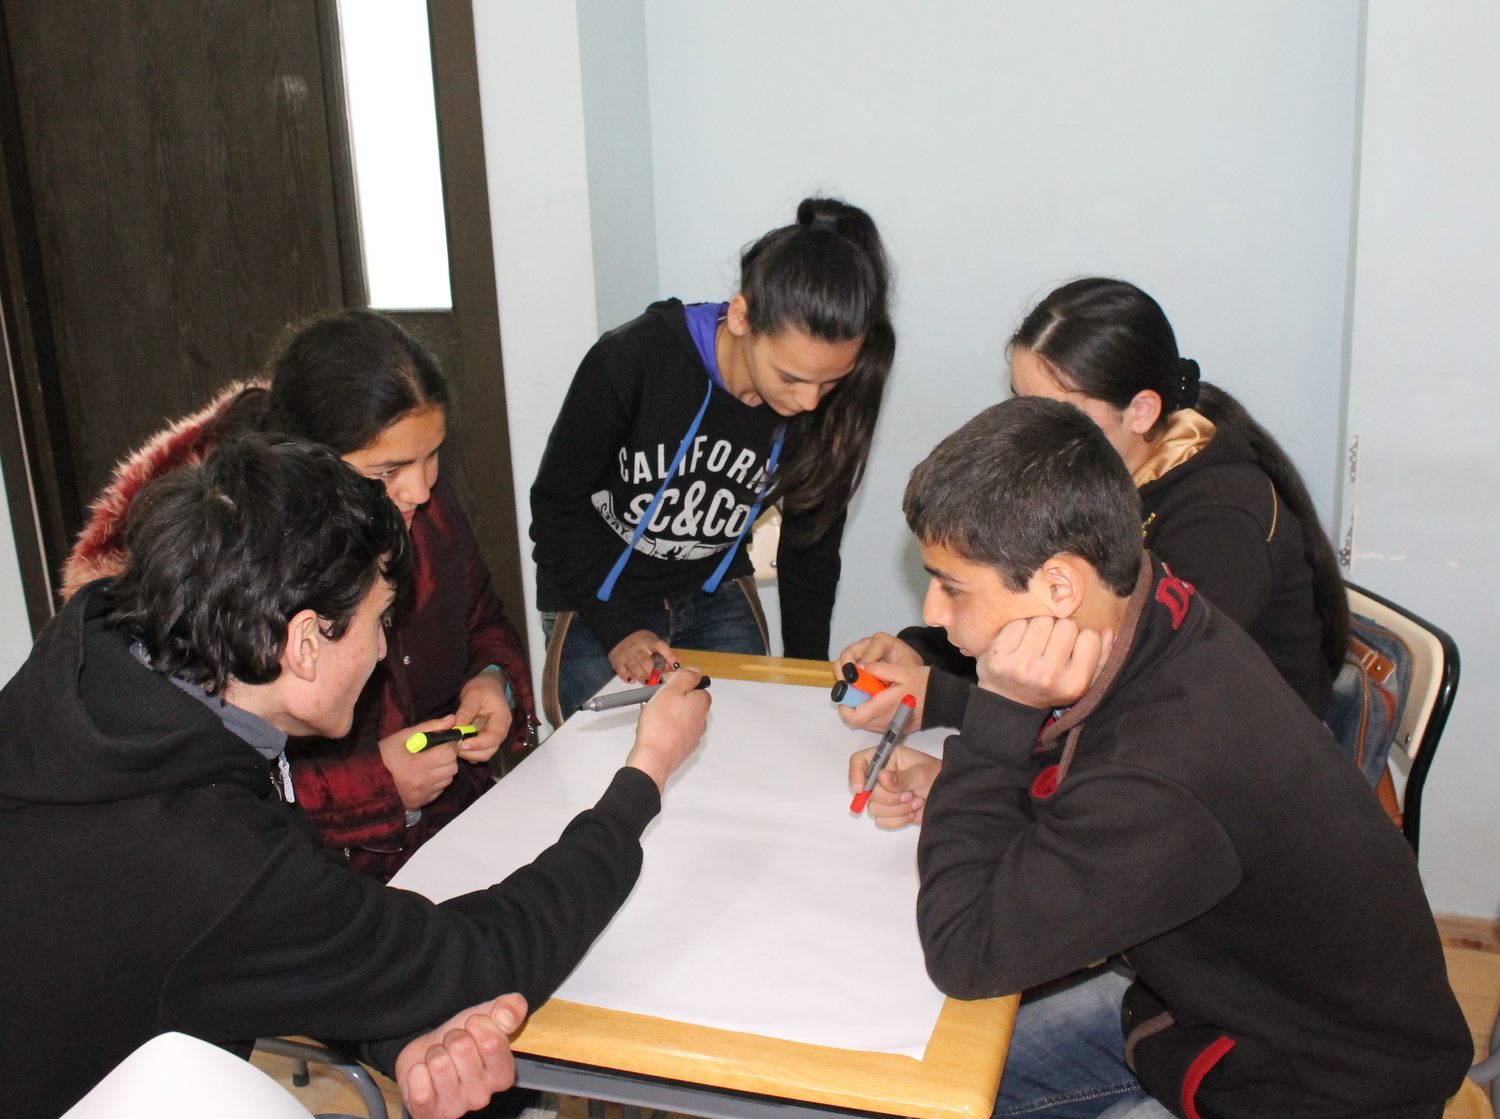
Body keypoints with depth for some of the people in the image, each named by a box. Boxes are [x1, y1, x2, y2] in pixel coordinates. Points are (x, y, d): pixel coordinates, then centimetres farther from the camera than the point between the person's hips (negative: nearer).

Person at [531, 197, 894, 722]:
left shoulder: (829, 409, -18)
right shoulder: (632, 361, -28)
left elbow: (810, 547, -2)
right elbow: (557, 504, -15)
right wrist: (616, 628, -18)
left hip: (717, 600, 3)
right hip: (598, 602, -3)